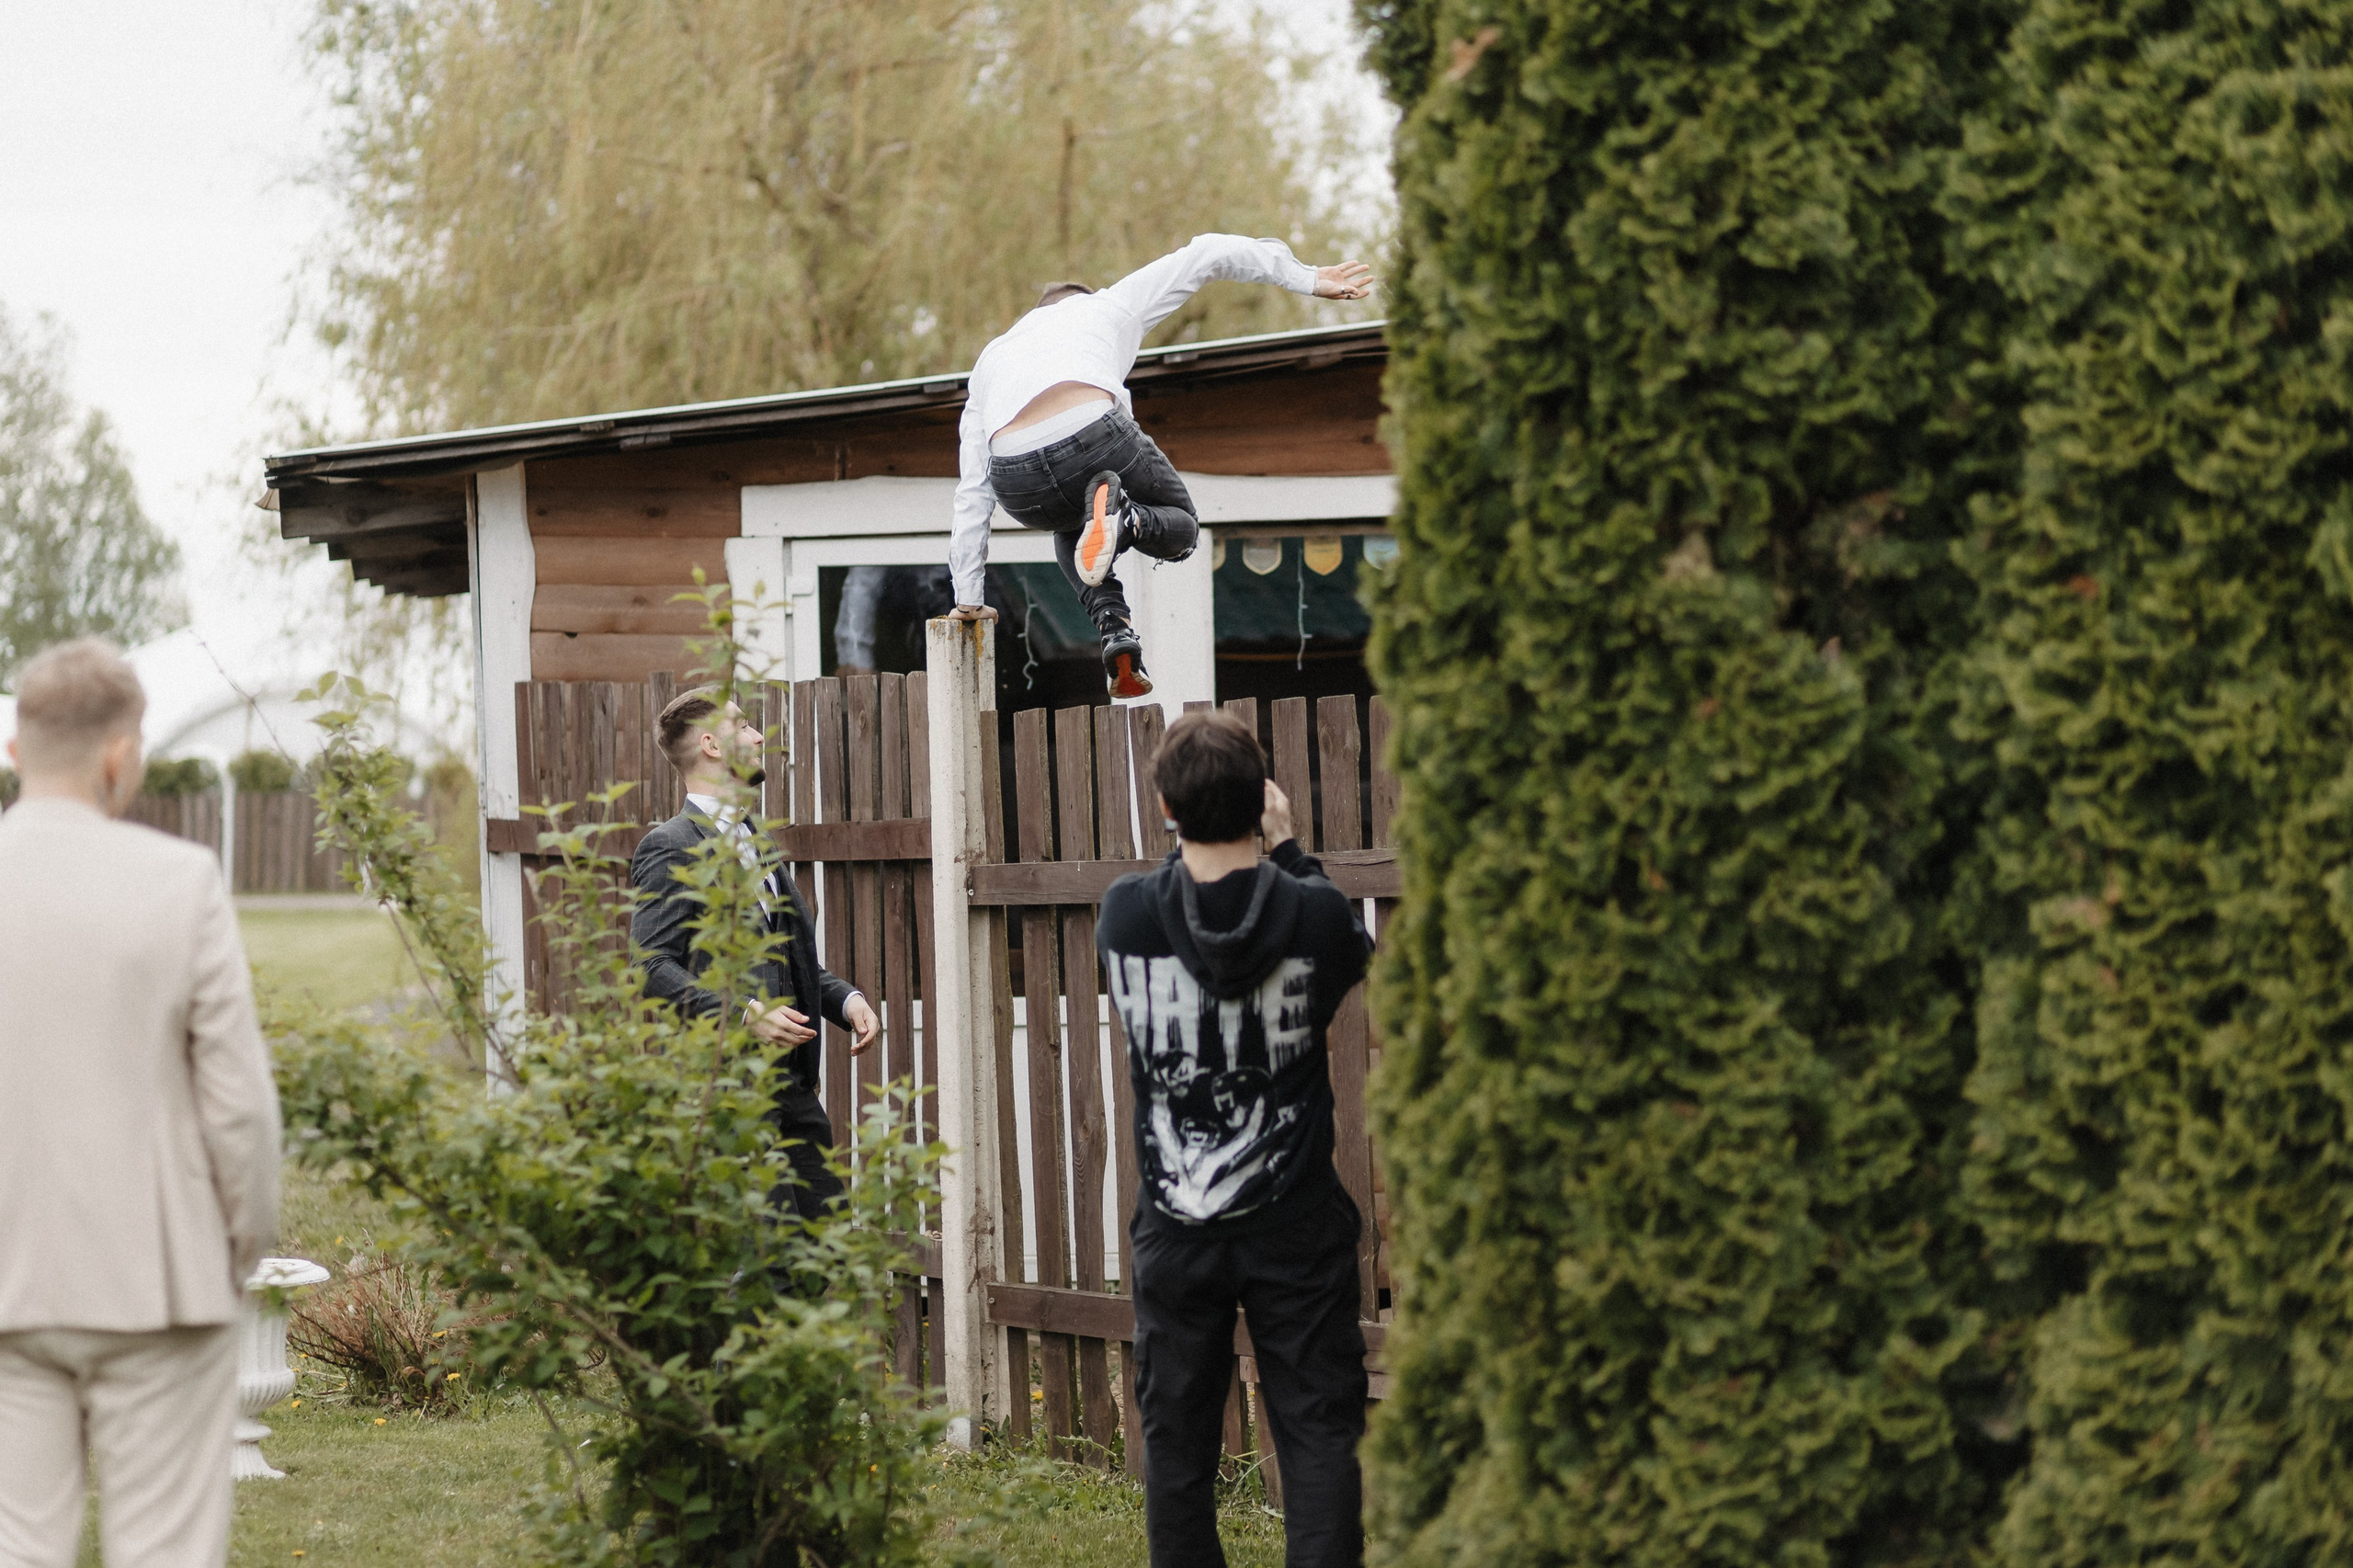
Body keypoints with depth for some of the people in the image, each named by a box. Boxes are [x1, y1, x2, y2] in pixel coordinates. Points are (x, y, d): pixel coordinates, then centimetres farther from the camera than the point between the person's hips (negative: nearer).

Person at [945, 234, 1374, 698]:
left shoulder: (991, 358, 35)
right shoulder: (1105, 307, 31)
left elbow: (972, 494, 31)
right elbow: (1210, 254, 29)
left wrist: (967, 598, 32)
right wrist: (1307, 278, 33)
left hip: (1020, 483, 3)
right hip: (1092, 433, -2)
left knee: (1070, 527, 38)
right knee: (1180, 527, 26)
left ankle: (1113, 624, 10)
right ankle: (1127, 518, -10)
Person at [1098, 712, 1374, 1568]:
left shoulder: (1127, 913, -10)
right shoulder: (1313, 912, -13)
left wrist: (1194, 835, 10)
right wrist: (1287, 848, 13)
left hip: (1176, 1231, 1)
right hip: (1296, 1228, -1)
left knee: (1177, 1441, 10)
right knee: (1320, 1433, 2)